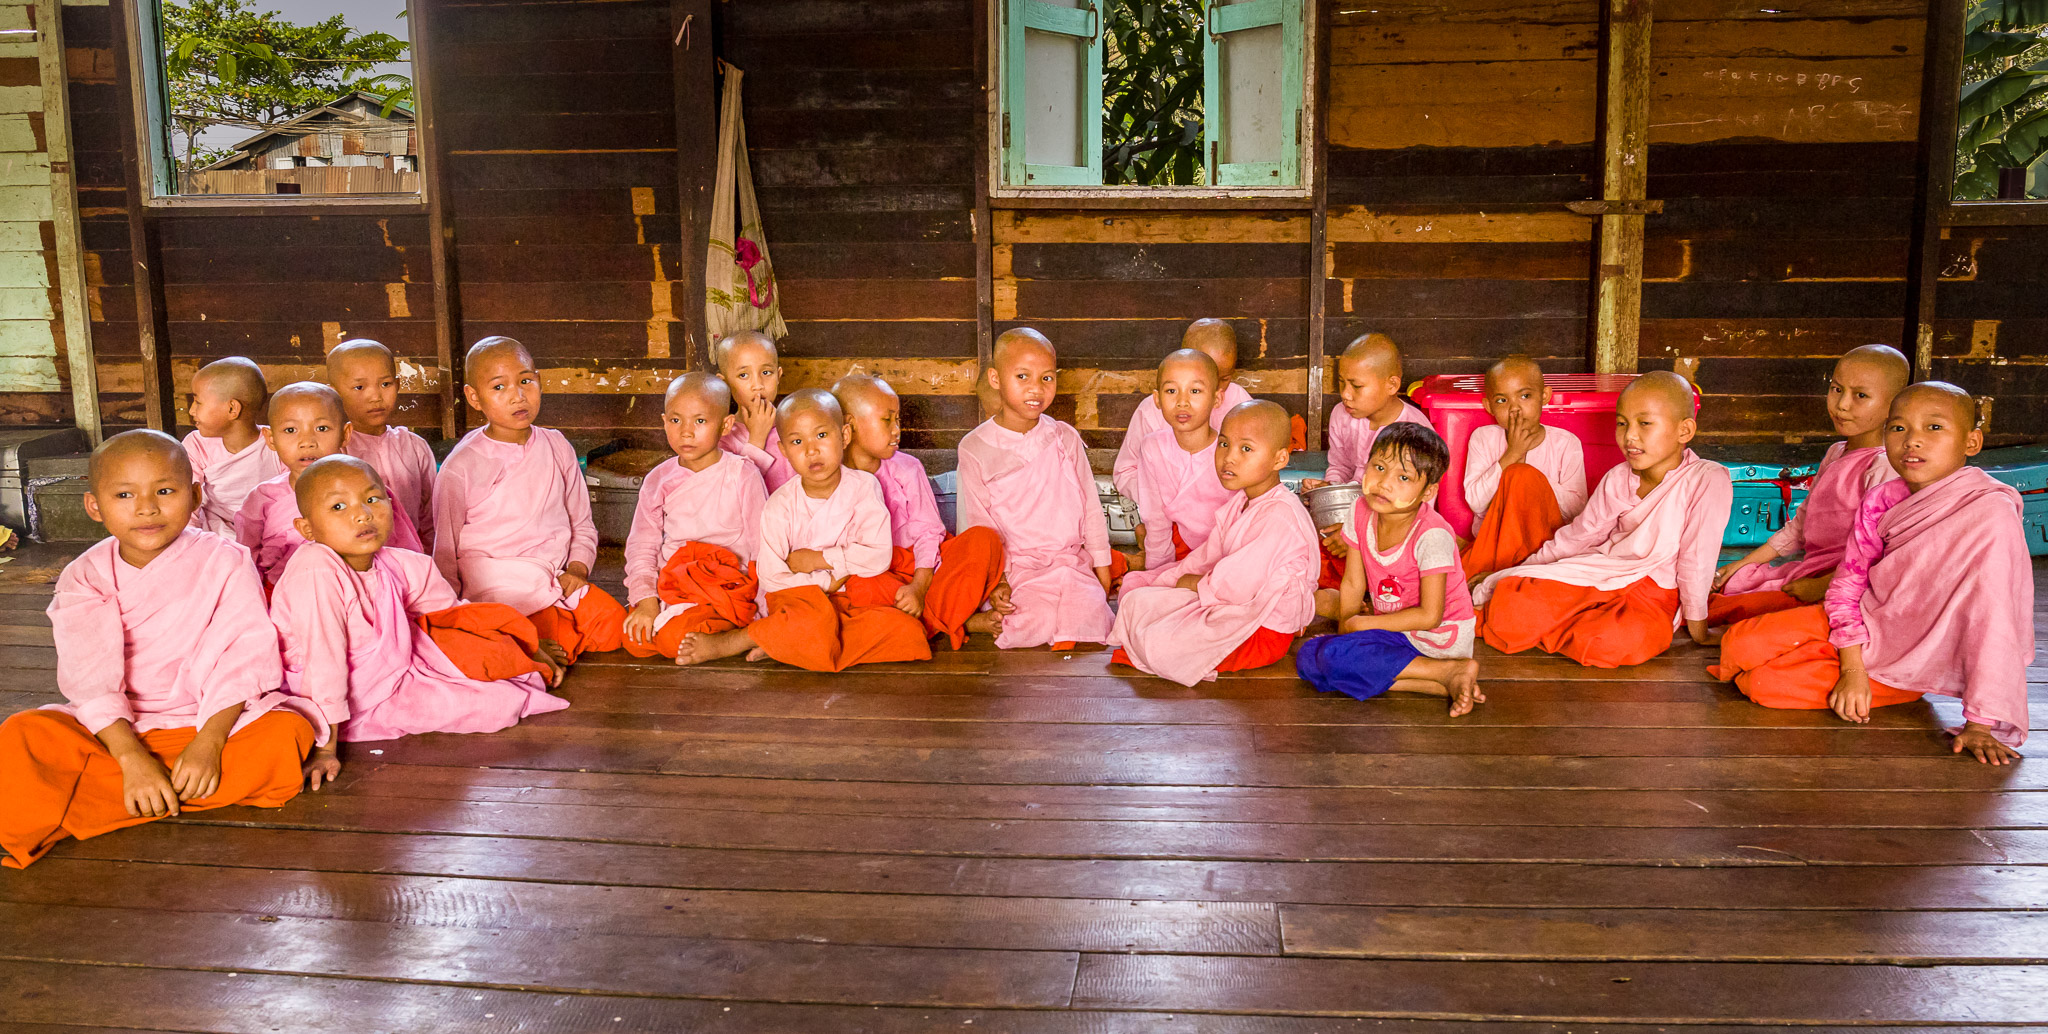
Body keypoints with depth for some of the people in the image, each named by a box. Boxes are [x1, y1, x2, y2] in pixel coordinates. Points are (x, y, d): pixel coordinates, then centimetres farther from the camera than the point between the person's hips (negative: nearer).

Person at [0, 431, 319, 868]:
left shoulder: (225, 561, -3)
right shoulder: (84, 578, 0)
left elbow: (244, 659, -9)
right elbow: (89, 677, -10)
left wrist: (209, 743, -22)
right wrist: (131, 757, -24)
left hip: (216, 720, 0)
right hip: (117, 730, 0)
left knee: (286, 733, -31)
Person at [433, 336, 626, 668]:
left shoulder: (556, 447, 7)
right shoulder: (462, 466, -6)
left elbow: (582, 524, 16)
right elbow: (445, 554, 2)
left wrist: (577, 568, -2)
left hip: (559, 579, 5)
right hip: (499, 590, -4)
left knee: (612, 622, -19)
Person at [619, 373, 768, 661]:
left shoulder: (743, 476, -4)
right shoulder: (658, 480, 8)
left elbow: (763, 547, -3)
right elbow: (641, 545, 8)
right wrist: (645, 599, -9)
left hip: (728, 586, -4)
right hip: (671, 584, 4)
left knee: (675, 637, -28)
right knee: (636, 640, -21)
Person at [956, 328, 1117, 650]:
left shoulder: (1065, 438, 8)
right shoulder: (975, 449, -1)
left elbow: (1090, 504, 13)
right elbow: (977, 521, 0)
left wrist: (1102, 565, 9)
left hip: (1071, 559, 3)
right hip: (1016, 566, -2)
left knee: (1091, 615, -25)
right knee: (1036, 625, -29)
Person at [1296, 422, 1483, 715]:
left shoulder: (1432, 535, -23)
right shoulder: (1361, 513, -3)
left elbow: (1429, 616, -21)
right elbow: (1353, 584, 6)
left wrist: (1360, 624, -14)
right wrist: (1346, 627, -6)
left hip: (1439, 639, -9)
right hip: (1395, 632, 9)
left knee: (1335, 657, -25)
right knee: (1309, 657, -9)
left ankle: (1452, 671, -15)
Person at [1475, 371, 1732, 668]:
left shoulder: (1708, 480, -17)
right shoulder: (1617, 479, 1)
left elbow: (1697, 557, -12)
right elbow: (1578, 536, 12)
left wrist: (1698, 628, -5)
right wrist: (1524, 570, 12)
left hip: (1653, 590, -2)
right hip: (1598, 572, 2)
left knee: (1626, 639, -38)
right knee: (1512, 604, -26)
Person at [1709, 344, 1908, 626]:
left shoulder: (1885, 467, -15)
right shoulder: (1835, 454, 15)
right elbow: (1800, 525, 21)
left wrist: (1821, 587, -21)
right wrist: (1743, 564, 17)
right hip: (1805, 569, 10)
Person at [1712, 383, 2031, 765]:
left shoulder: (1991, 513, -26)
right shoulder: (1880, 501, -8)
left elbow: (1994, 621, -28)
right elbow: (1846, 588, -1)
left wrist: (1981, 724, -29)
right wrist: (1852, 668, -12)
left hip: (1910, 666, -5)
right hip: (1862, 625, 5)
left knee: (1767, 684, -17)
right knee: (1739, 645, -7)